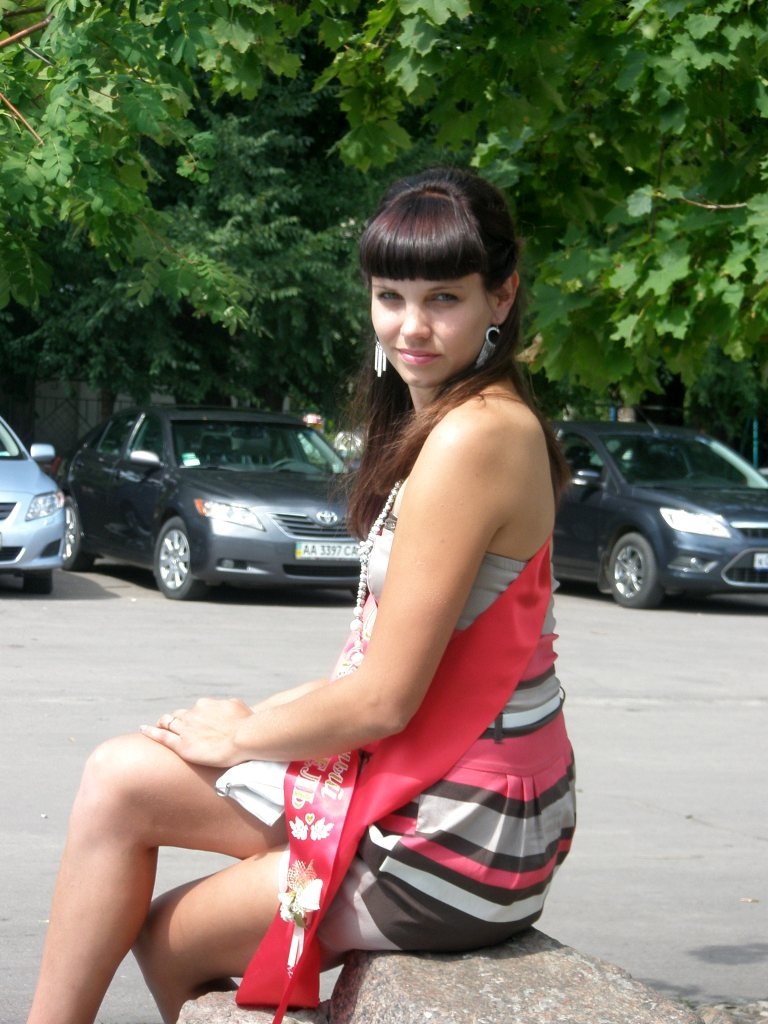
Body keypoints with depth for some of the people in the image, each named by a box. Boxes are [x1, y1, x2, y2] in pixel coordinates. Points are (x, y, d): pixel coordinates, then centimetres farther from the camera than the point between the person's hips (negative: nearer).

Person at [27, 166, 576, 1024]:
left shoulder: (474, 437, -21)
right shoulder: (455, 418, 10)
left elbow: (384, 697, -20)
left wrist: (241, 735, -4)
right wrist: (261, 714, 7)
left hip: (457, 840, -9)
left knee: (169, 942, 2)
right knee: (120, 778, 10)